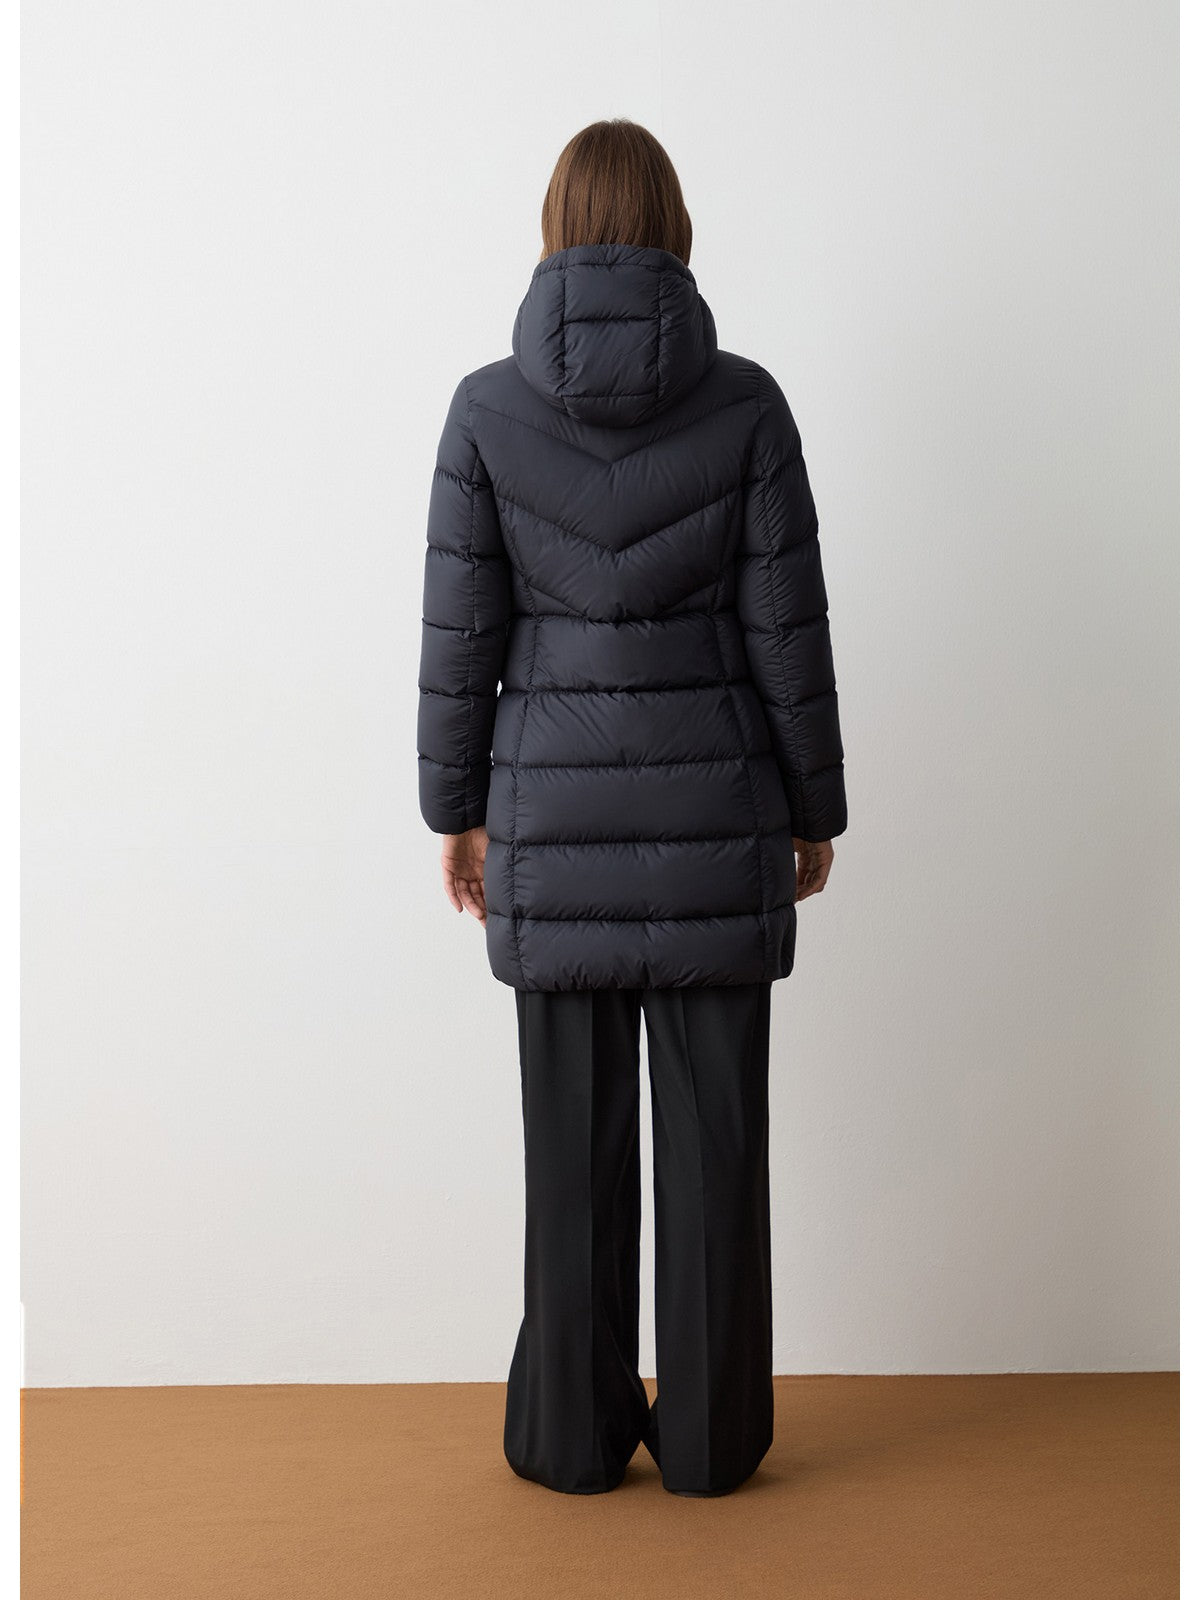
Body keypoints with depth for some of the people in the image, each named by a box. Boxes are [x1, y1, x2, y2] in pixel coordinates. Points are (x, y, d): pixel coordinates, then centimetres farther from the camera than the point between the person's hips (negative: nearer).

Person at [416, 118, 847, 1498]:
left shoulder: (488, 406, -5)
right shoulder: (746, 402, -5)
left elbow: (461, 632, -4)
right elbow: (787, 628, -4)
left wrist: (457, 808, 7)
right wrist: (815, 808, 7)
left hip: (557, 806, 0)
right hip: (716, 801, 0)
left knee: (574, 1131, 10)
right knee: (713, 1124, 9)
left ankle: (572, 1430, 20)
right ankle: (710, 1431, 19)